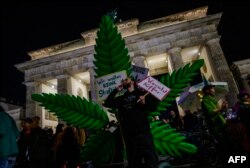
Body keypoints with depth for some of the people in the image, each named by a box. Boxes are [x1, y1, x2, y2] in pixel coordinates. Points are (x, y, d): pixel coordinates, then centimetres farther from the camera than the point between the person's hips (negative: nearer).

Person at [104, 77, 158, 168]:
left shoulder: (141, 93, 11)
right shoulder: (121, 98, 19)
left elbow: (153, 107, 6)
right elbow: (107, 103, 10)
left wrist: (144, 103, -15)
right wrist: (116, 90, 10)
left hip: (143, 131, -3)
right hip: (128, 133, 3)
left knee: (150, 159, -4)